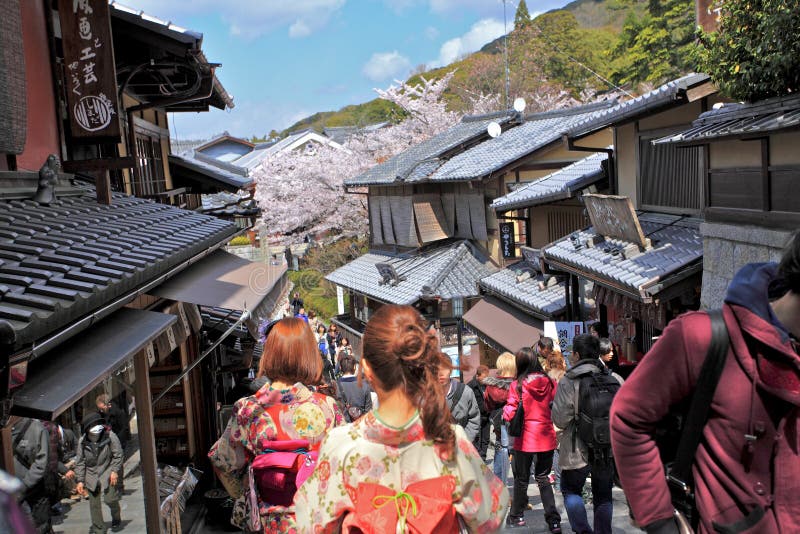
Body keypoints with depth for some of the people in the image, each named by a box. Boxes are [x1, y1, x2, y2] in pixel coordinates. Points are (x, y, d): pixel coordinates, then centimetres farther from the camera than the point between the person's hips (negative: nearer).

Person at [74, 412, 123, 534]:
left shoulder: (110, 436, -14)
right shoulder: (82, 441, -7)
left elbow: (118, 455, -5)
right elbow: (79, 462, 1)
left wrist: (115, 471, -11)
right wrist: (80, 480, -1)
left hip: (107, 472, -3)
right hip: (91, 475, 3)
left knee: (110, 499, -8)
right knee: (94, 503, 6)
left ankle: (116, 520, 22)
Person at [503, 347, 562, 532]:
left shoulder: (517, 385, -12)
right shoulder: (550, 383, -3)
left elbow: (509, 415, -14)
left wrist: (505, 409, 7)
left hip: (525, 439, -3)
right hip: (546, 438, 3)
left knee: (521, 479, 13)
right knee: (543, 478, 15)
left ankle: (516, 517, 25)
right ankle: (553, 520, 10)